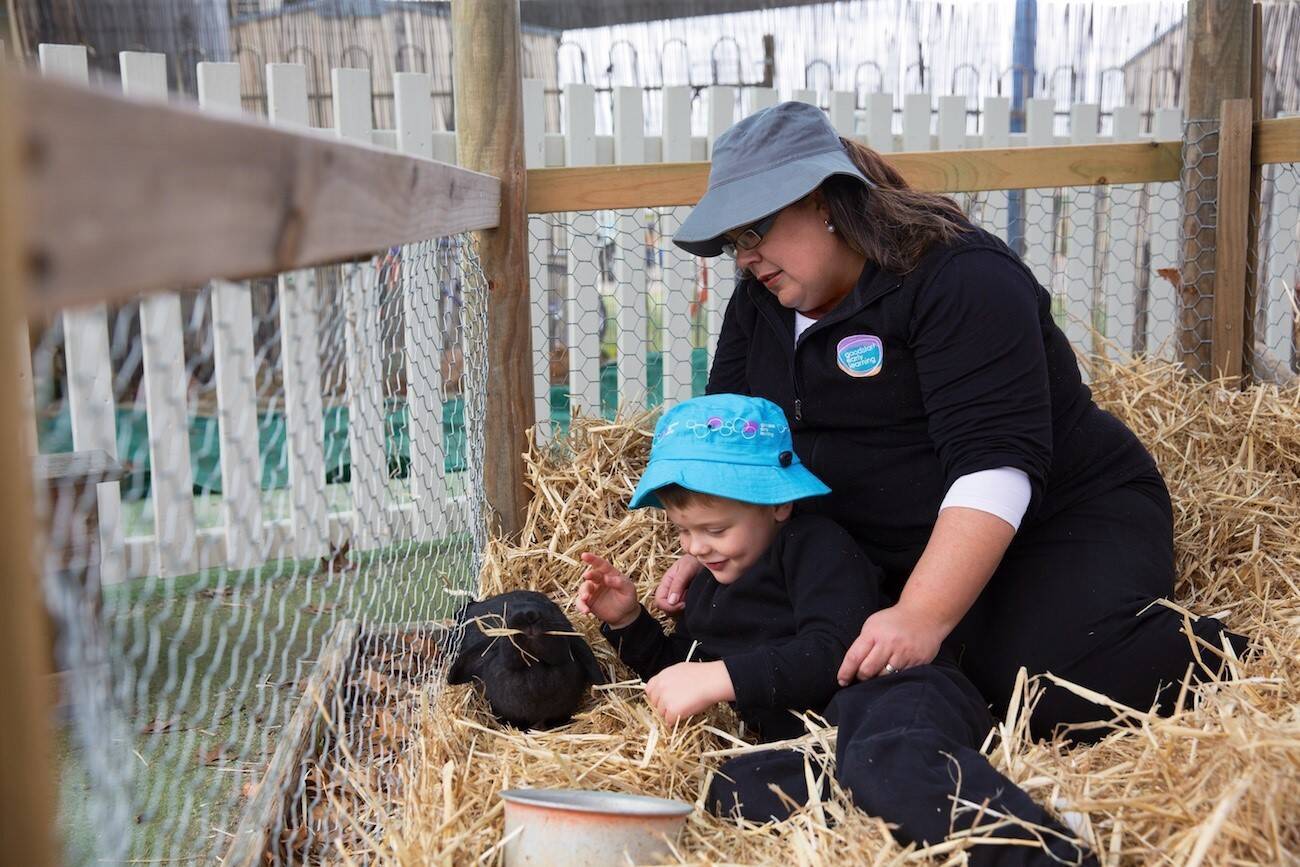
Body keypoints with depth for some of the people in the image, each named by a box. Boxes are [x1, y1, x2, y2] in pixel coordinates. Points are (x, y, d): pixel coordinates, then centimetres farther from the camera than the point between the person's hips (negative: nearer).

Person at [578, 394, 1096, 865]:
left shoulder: (815, 545, 3)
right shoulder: (708, 591, 29)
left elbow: (831, 654, -11)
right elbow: (675, 674, 38)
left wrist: (724, 677, -17)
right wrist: (627, 621, 22)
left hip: (893, 691, -6)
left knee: (882, 757, -43)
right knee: (730, 786, -28)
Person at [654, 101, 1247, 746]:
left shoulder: (959, 279, -20)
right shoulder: (761, 299, 5)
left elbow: (994, 462, -29)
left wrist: (924, 616, -36)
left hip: (1055, 524, -7)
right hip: (893, 558, 7)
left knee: (1047, 698, -30)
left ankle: (1213, 652, 0)